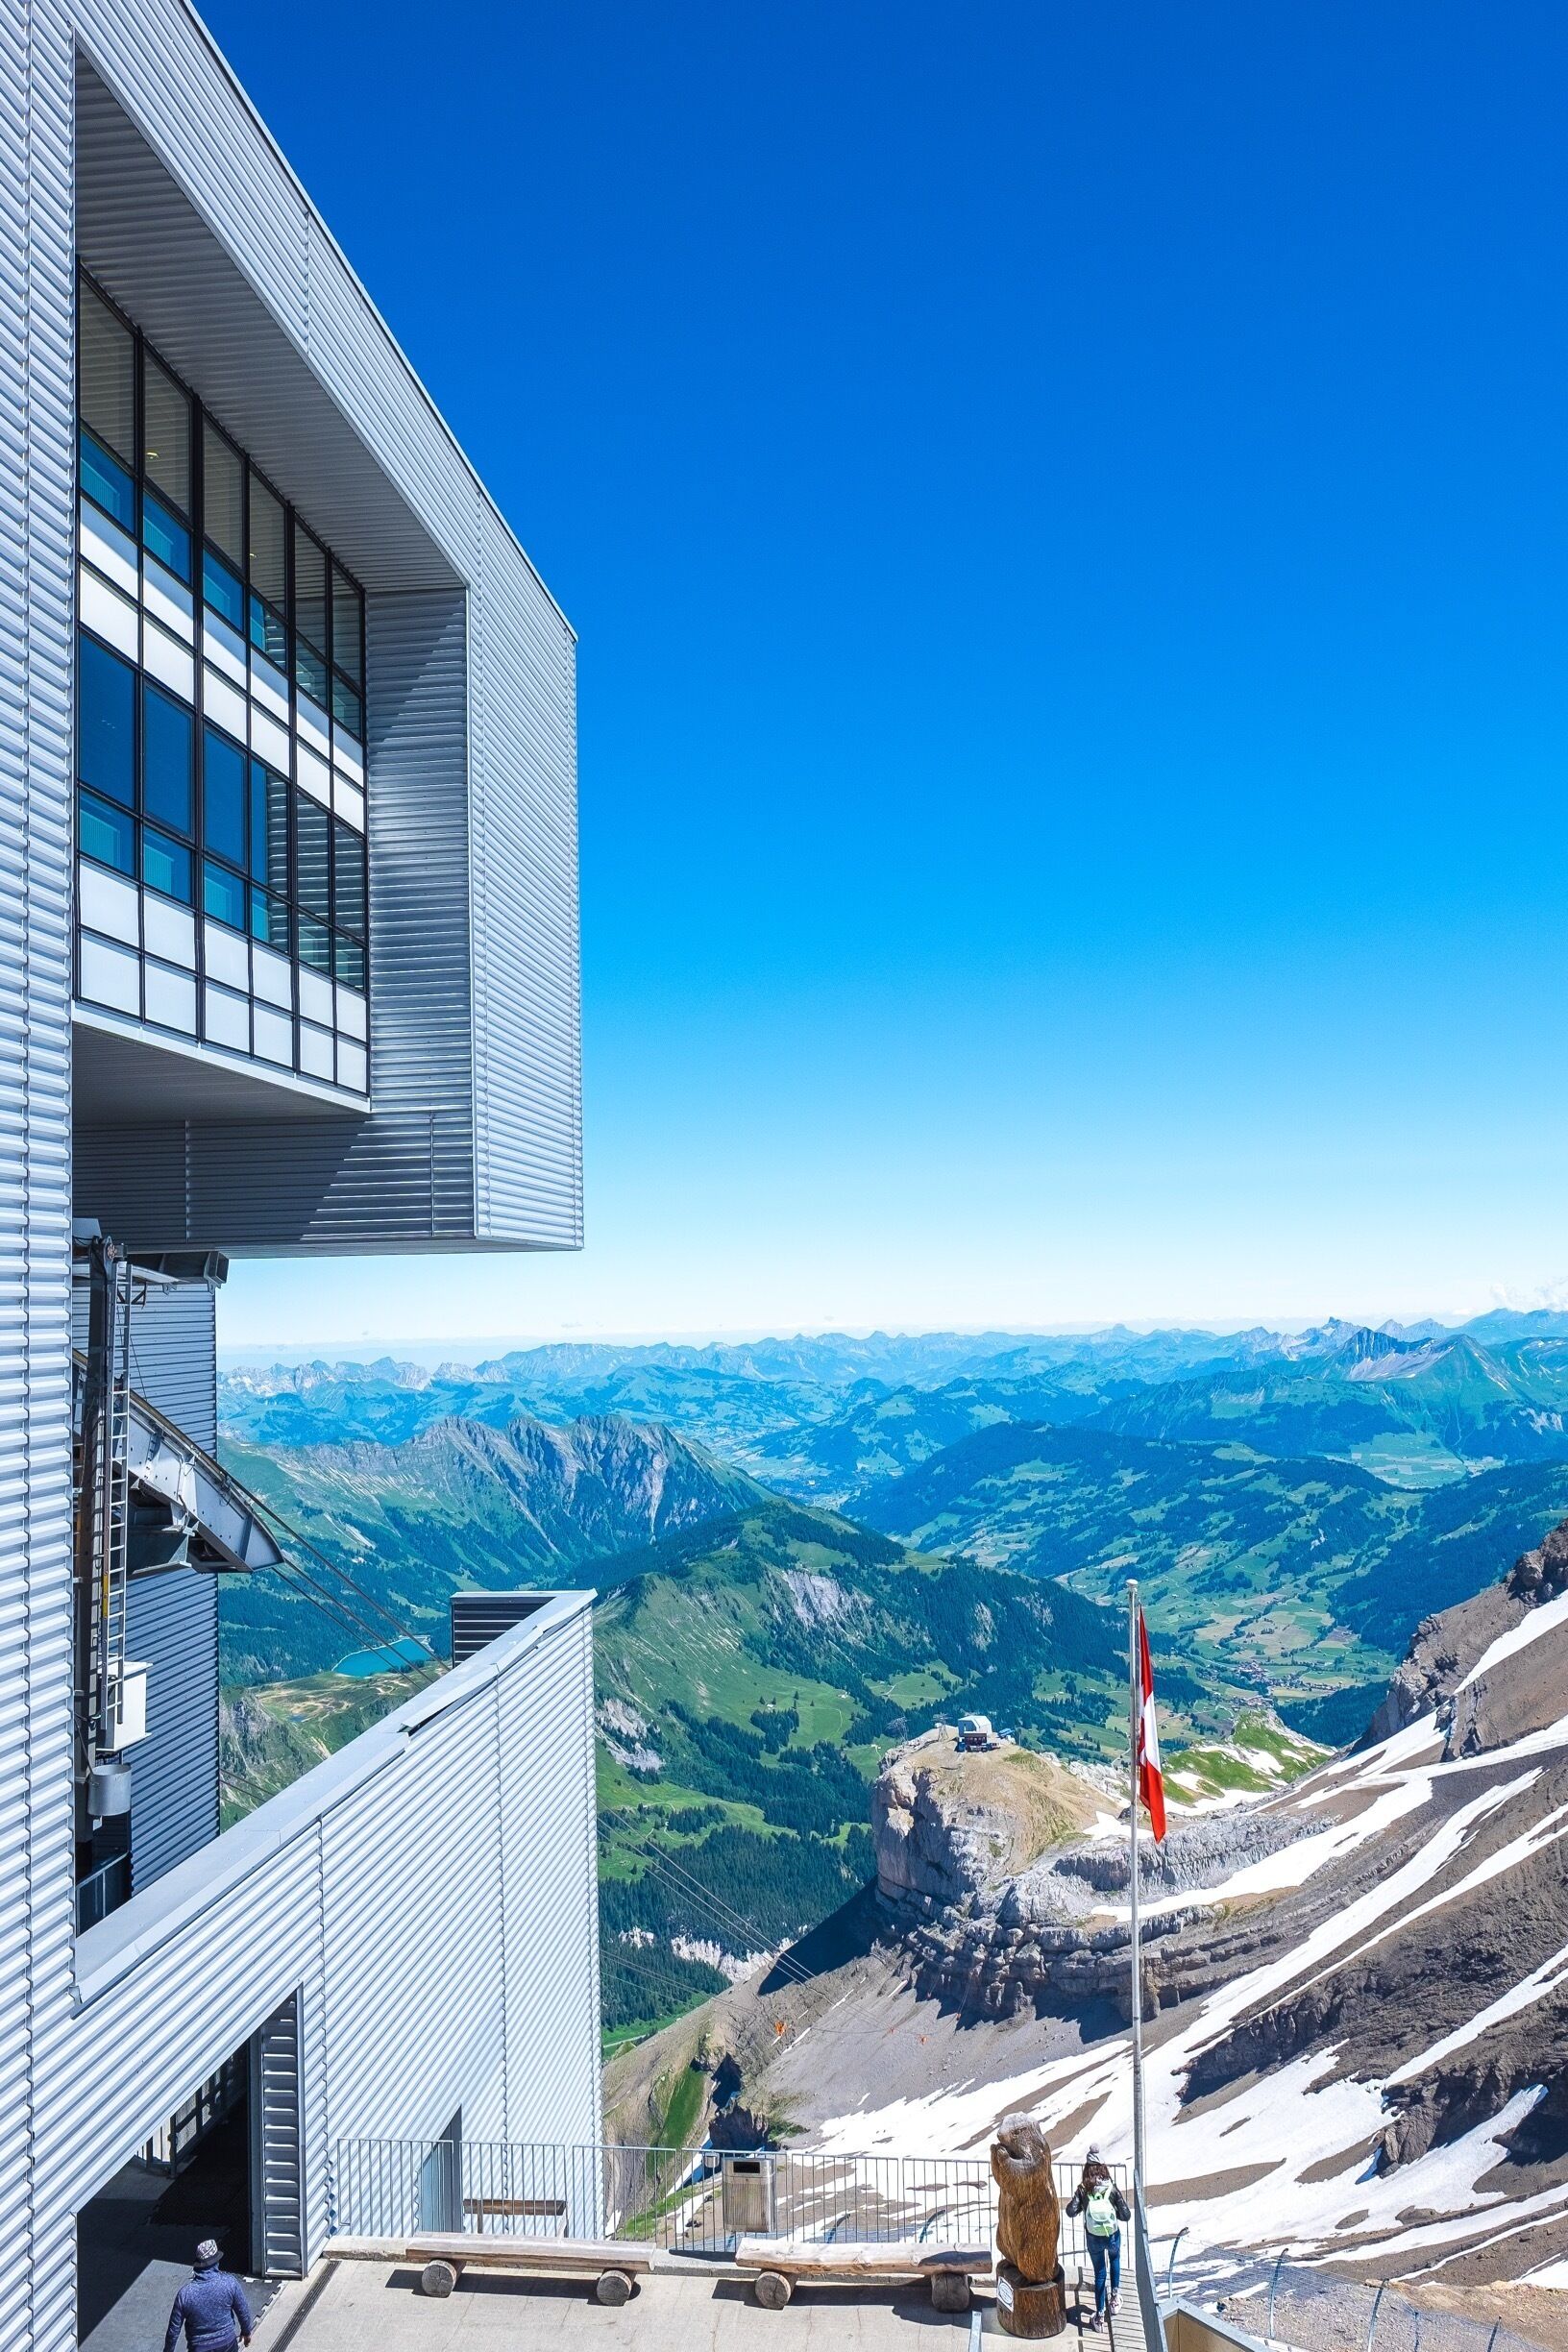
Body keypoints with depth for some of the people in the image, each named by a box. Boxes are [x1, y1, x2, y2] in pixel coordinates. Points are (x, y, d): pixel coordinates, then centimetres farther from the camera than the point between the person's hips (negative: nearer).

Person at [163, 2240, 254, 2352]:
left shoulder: (185, 2293, -23)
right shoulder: (230, 2283, -21)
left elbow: (174, 2330, -14)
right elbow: (243, 2311, -8)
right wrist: (246, 2331, 11)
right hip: (227, 2342, 0)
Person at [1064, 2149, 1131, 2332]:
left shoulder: (1083, 2189, -13)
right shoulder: (1112, 2188, -15)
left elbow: (1071, 2211, -20)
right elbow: (1126, 2216, -14)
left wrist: (1079, 2202, -2)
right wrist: (1114, 2210, 5)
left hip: (1094, 2238, 0)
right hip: (1113, 2235, 0)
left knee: (1100, 2274, 16)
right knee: (1115, 2259, 33)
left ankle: (1100, 2316, 19)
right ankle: (1115, 2296, 31)